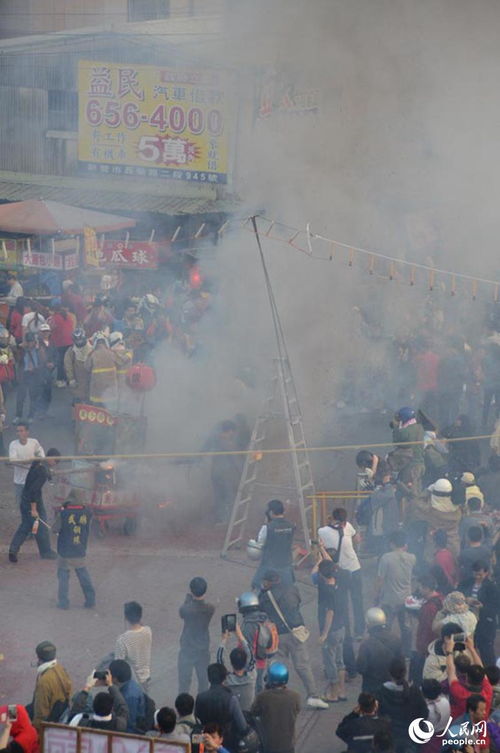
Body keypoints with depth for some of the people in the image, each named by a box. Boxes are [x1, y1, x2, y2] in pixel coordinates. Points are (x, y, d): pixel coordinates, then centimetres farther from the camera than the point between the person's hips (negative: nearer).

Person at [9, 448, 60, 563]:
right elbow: (35, 490, -27)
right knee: (41, 526, 7)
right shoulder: (43, 471, -25)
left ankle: (13, 549, 5)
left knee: (25, 525, 15)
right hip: (34, 501, -9)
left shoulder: (37, 463, 1)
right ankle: (46, 552, 20)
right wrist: (34, 509, -24)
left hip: (25, 498, 9)